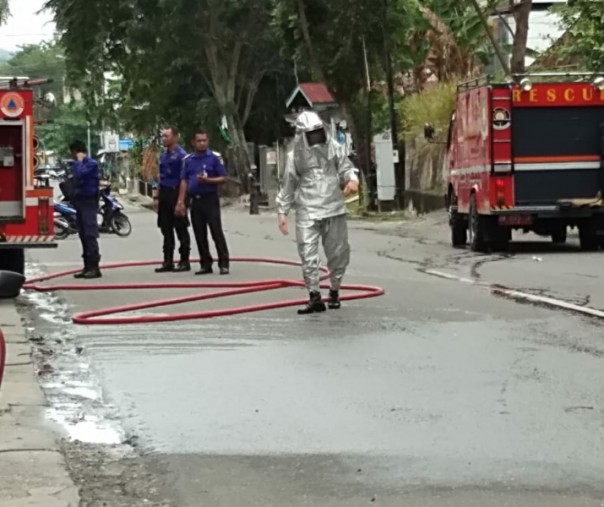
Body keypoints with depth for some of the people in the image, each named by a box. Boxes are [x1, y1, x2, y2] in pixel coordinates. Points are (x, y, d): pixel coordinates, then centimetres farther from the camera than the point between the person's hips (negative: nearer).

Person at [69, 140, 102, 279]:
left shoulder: (91, 164, -10)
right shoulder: (81, 164, 17)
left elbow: (80, 175, -25)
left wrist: (78, 161, -12)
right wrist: (73, 197, 11)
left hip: (88, 202, -9)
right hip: (80, 202, 9)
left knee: (90, 235, -11)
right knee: (83, 236, 9)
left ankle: (94, 267, -13)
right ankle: (88, 267, 12)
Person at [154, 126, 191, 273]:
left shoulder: (181, 155, -12)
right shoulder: (163, 155, 14)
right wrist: (156, 197, 16)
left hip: (175, 194, -8)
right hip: (164, 195, 8)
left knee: (181, 230, -1)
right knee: (166, 229, 10)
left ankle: (184, 261, 4)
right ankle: (168, 262, 15)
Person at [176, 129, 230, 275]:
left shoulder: (214, 158, -2)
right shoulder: (188, 160, 10)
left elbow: (223, 178, -3)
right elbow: (184, 181, 10)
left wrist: (207, 180, -19)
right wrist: (181, 202, 3)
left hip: (210, 199, -5)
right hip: (195, 200, 5)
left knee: (217, 232, -9)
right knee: (200, 234, 6)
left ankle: (224, 263, -7)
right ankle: (206, 264, 13)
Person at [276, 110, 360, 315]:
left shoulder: (332, 147, 4)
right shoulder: (295, 154, -2)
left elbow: (345, 166, 11)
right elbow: (288, 184, 4)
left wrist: (352, 179, -13)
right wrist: (283, 212, 3)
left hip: (334, 208, 2)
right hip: (307, 211, -2)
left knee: (338, 252, 8)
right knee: (308, 253, -10)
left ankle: (334, 292, 26)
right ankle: (315, 297, -7)